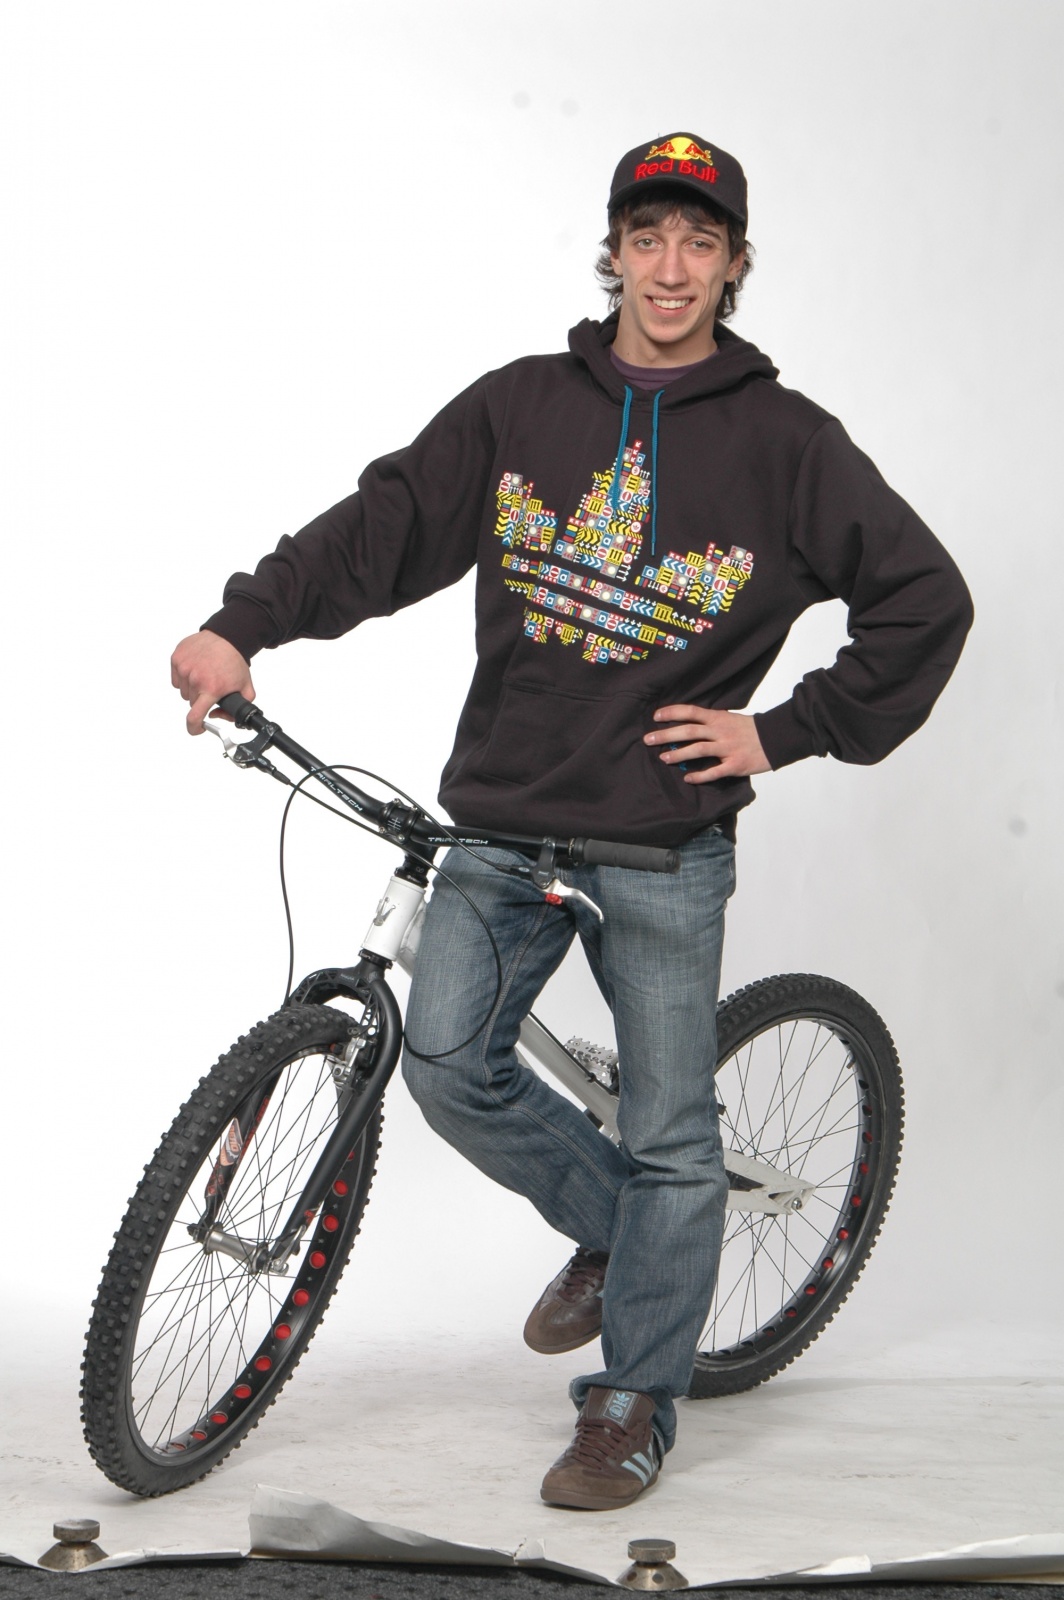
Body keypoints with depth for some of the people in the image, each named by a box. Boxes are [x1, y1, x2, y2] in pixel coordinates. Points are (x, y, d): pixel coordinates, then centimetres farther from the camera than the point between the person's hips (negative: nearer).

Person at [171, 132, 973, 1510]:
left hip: (667, 843, -2)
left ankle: (634, 1405, 20)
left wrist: (786, 731, -3)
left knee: (670, 1135, 3)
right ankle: (608, 1227, 21)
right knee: (447, 1065, -7)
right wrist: (244, 624, -14)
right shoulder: (522, 407, 5)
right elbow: (389, 524, 0)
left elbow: (925, 599, 2)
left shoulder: (784, 441, -1)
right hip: (508, 819, 2)